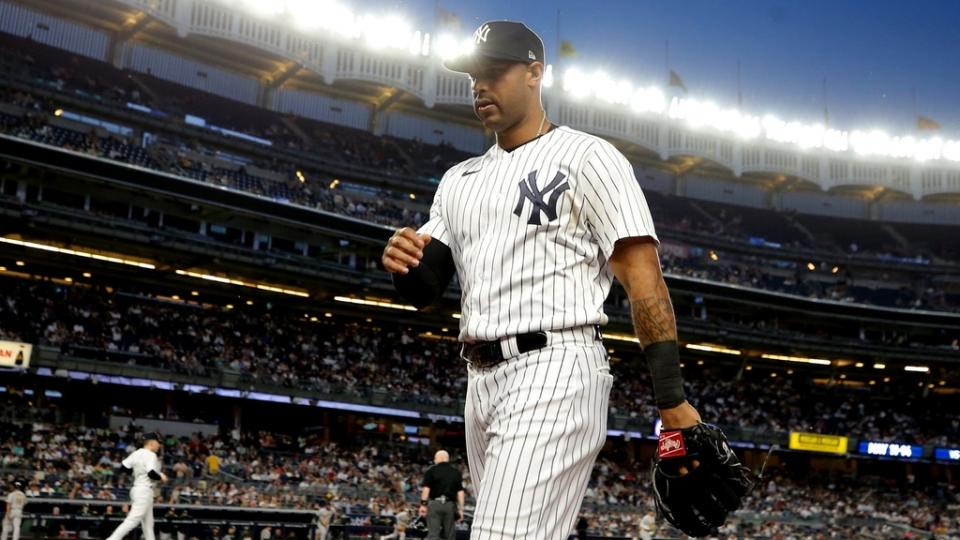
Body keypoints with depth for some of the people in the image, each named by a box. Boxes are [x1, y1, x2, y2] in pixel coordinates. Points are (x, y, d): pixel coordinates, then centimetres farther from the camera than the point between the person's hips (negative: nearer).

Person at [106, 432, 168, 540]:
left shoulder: (136, 453, 10)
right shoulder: (151, 455, -14)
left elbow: (124, 466, 10)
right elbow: (151, 473, -24)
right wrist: (161, 477, -6)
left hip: (136, 488, 10)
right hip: (145, 490, -10)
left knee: (148, 521, 14)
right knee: (133, 519, -12)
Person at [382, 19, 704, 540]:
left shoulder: (586, 157, -1)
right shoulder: (458, 179, 19)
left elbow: (643, 278, -8)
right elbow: (425, 291, 17)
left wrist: (672, 400, -15)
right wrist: (403, 265, -8)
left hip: (554, 374, -7)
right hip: (480, 381, 8)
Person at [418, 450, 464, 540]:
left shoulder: (431, 471, 2)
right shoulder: (456, 472, 9)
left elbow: (426, 488, -6)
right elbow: (460, 491, 4)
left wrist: (423, 504, -5)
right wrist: (461, 509, 4)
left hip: (435, 503, -2)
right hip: (450, 505, 2)